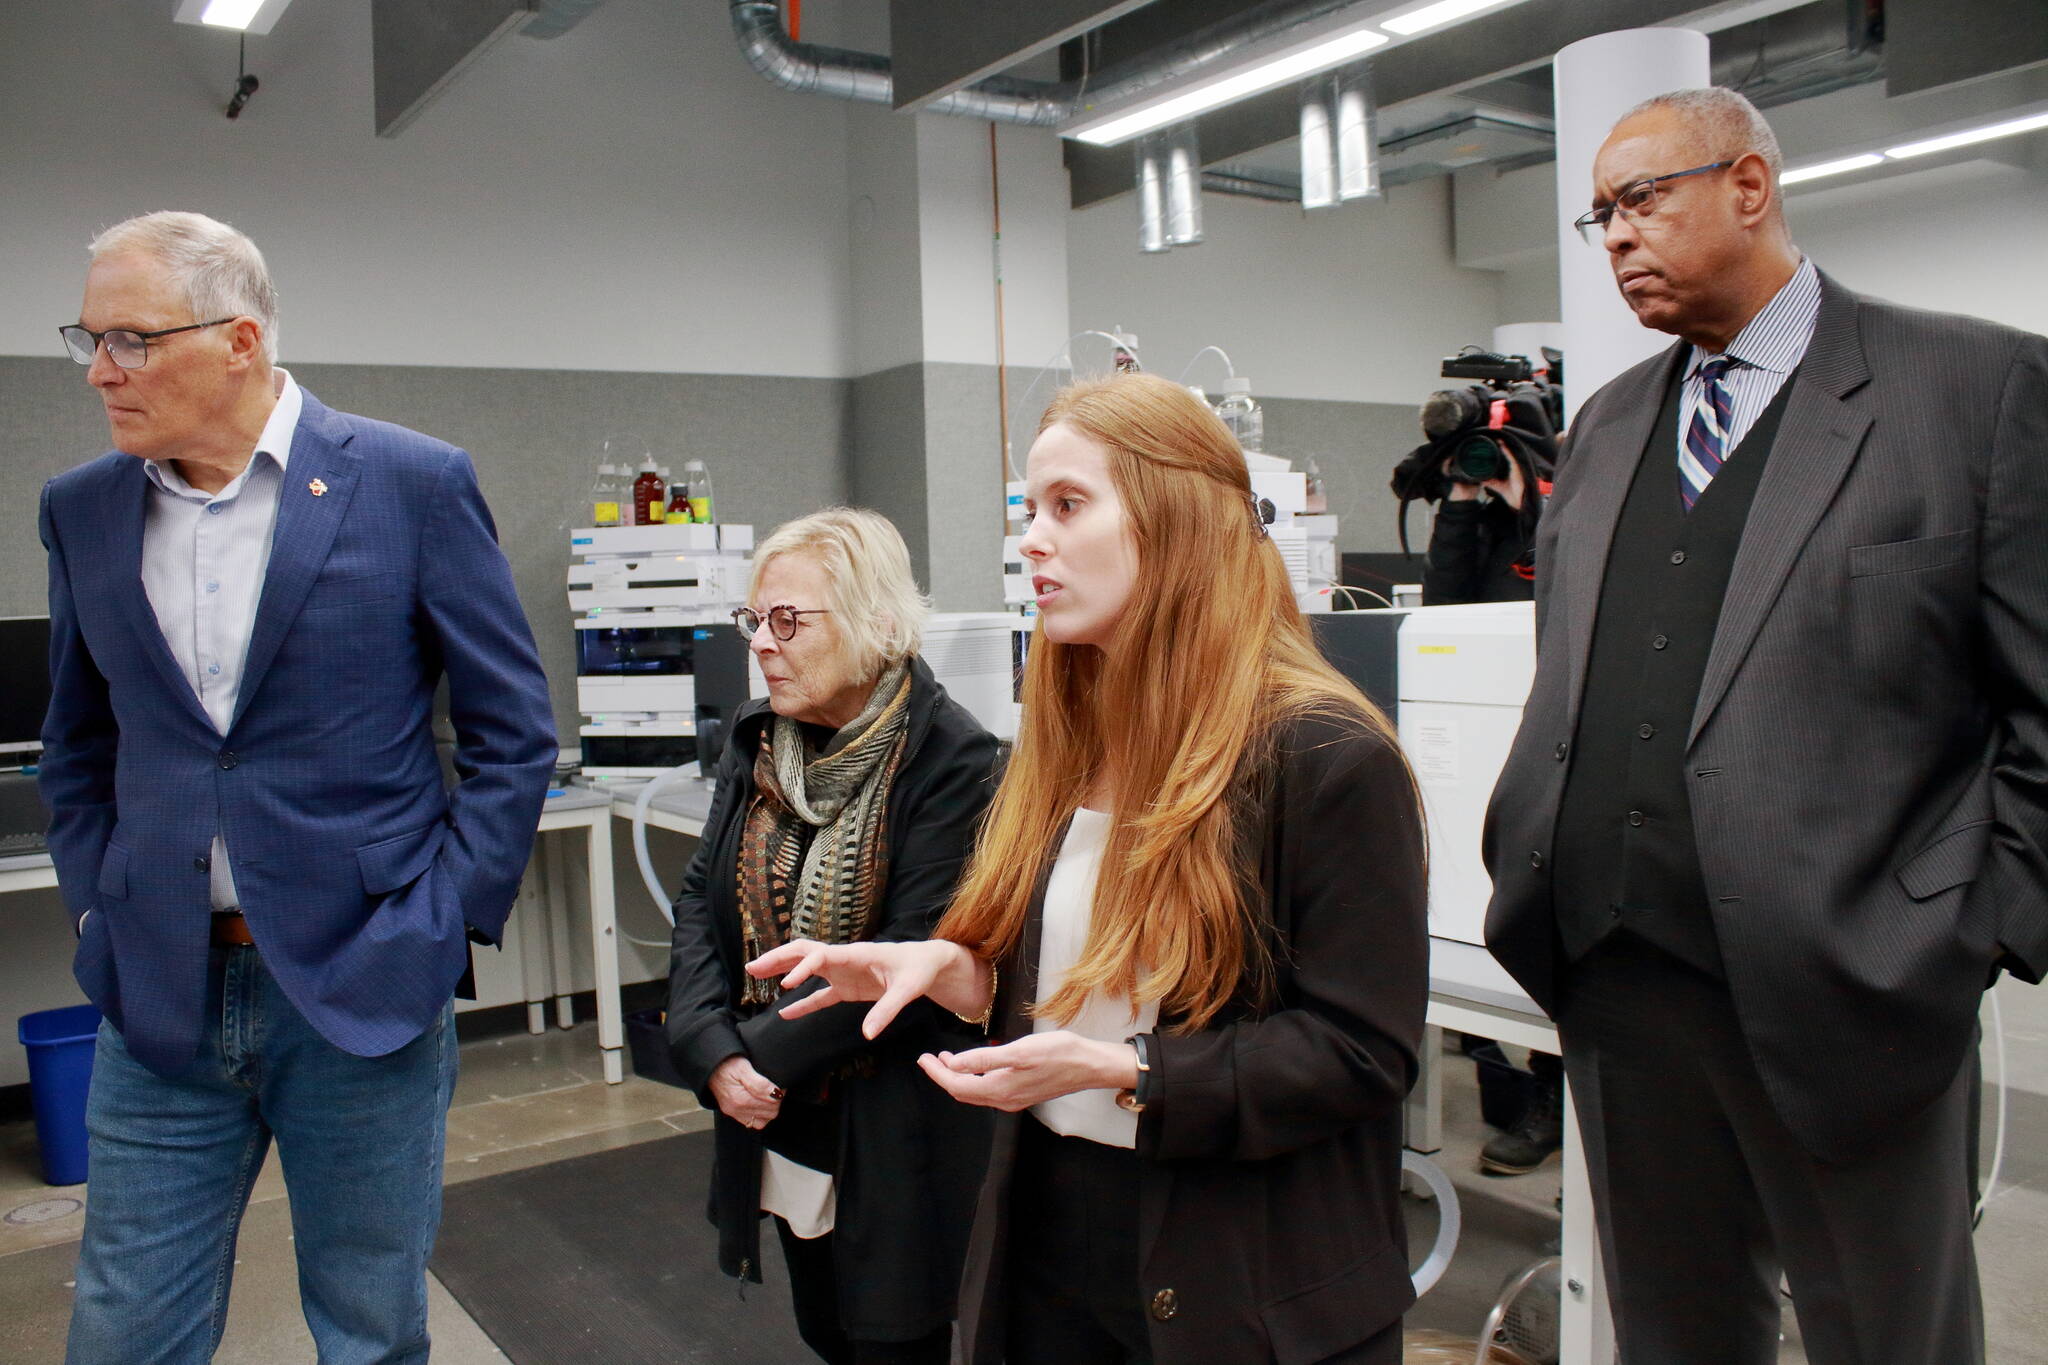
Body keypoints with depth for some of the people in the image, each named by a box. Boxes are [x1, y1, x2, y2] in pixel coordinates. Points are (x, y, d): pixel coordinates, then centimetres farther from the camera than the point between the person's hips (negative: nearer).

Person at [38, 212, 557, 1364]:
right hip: (159, 998, 4)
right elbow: (78, 749, 18)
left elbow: (515, 736, -4)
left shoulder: (413, 483, -7)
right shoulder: (81, 511, 6)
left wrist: (445, 928, -7)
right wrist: (100, 909, 7)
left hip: (366, 991, -3)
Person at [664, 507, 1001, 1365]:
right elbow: (700, 905, 1)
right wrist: (714, 1052, -13)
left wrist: (766, 1052, -18)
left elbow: (914, 957, -21)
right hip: (780, 1132, 6)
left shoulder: (950, 760, -18)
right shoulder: (756, 741, 3)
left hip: (894, 1141, -6)